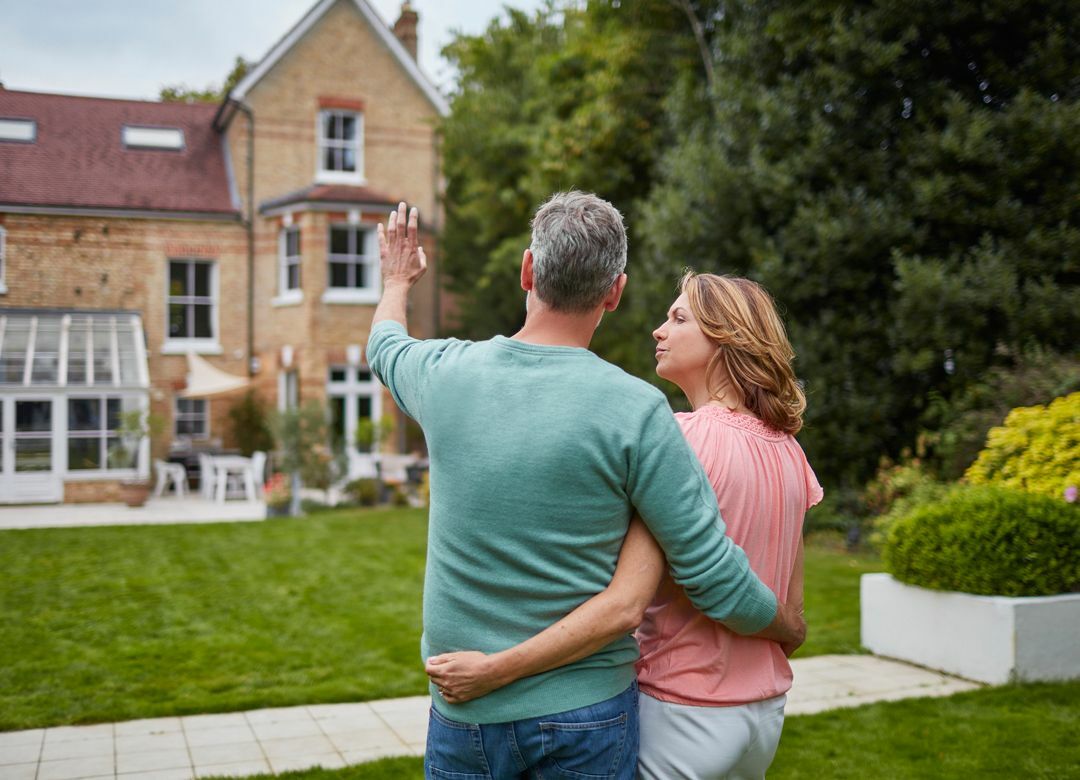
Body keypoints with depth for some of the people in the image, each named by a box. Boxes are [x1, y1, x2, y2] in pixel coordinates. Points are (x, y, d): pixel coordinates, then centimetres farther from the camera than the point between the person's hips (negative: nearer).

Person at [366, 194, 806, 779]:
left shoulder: (446, 373, -8)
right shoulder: (635, 412, -18)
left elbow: (385, 345, 19)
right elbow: (716, 580, -14)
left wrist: (398, 280, 40)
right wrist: (791, 628, 7)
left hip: (464, 713, 3)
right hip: (586, 715, -2)